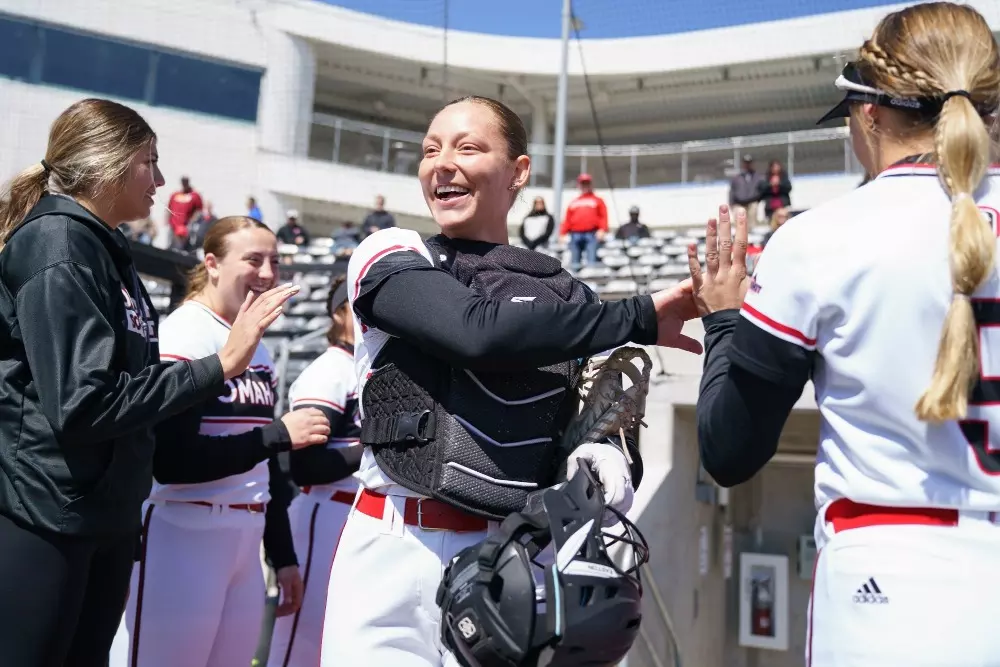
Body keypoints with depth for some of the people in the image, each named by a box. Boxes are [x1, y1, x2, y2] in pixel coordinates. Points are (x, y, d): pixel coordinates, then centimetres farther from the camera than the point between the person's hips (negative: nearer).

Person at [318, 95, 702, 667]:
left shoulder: (566, 295, 11)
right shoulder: (390, 259, 2)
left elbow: (607, 425, 13)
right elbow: (478, 331, -17)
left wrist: (607, 457, -11)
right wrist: (639, 318, -13)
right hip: (395, 559, -2)